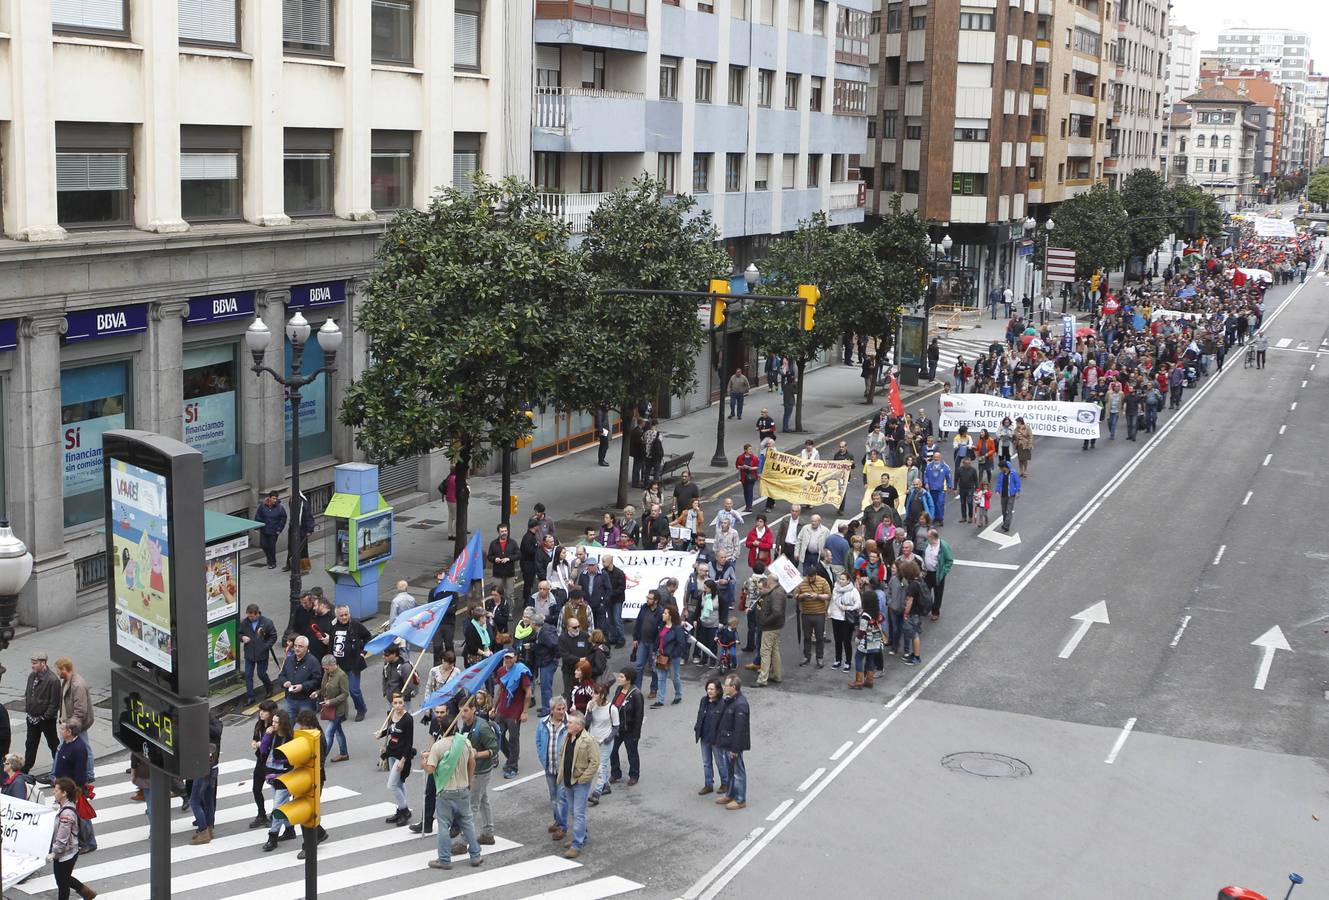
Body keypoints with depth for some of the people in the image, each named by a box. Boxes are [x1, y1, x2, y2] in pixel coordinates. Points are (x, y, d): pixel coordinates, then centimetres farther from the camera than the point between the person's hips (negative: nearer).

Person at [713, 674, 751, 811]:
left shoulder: (740, 704, -25)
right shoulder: (730, 700, 7)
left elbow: (739, 729, -25)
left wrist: (735, 748, -22)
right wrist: (722, 742, 19)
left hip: (734, 745, -10)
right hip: (727, 742, 10)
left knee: (738, 771, 2)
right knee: (731, 770, 21)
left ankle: (740, 800, 12)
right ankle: (730, 795, 34)